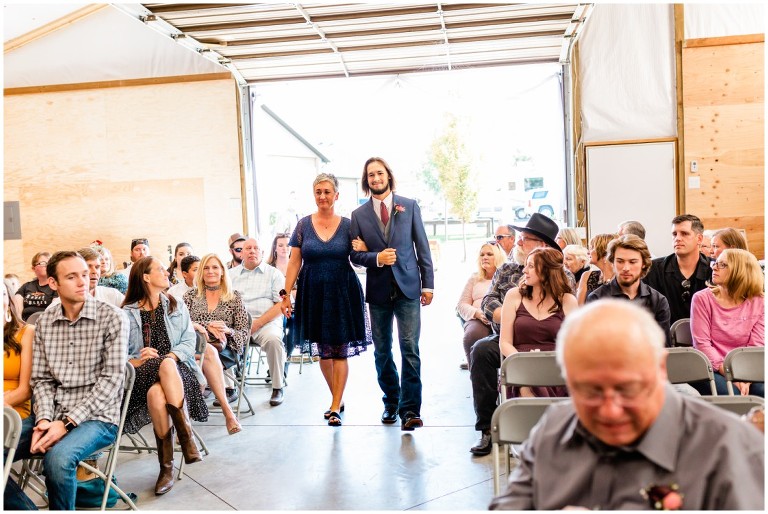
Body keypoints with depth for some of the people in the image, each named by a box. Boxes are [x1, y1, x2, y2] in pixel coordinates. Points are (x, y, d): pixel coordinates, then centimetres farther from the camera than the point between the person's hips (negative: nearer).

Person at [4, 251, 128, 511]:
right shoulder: (45, 321, 8)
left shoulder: (112, 318, -7)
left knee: (58, 459, -32)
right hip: (53, 414, 5)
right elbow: (41, 379, 7)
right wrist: (43, 420, -11)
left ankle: (60, 508, -4)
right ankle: (27, 509, 8)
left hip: (97, 417, -5)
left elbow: (112, 379, -12)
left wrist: (67, 423, -17)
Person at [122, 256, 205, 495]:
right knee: (156, 392, -38)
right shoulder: (127, 312, 12)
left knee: (166, 365, -38)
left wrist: (171, 356, -11)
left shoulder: (176, 305, 19)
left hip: (176, 367, 1)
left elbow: (189, 340, 7)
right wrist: (135, 360, -17)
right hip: (142, 373, -1)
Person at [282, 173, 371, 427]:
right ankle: (337, 399, 28)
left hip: (342, 293, -1)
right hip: (313, 294, 1)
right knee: (323, 352, 9)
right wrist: (286, 294, -1)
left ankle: (335, 407, 7)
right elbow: (294, 263, 3)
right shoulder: (304, 225, 3)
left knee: (340, 351, -1)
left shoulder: (348, 225, 1)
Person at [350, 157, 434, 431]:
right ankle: (391, 402, 26)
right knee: (382, 351, 11)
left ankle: (410, 410, -3)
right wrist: (377, 258, -15)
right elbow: (355, 255, 4)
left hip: (408, 287, -2)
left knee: (410, 348, -8)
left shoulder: (409, 206, 4)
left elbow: (422, 247, 3)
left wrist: (428, 284, 0)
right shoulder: (358, 214, 5)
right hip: (378, 290, 2)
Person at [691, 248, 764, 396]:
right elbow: (702, 344, -7)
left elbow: (757, 345, -1)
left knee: (762, 391, -26)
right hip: (710, 369, -2)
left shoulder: (758, 302, 6)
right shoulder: (702, 298, -1)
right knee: (733, 395, -30)